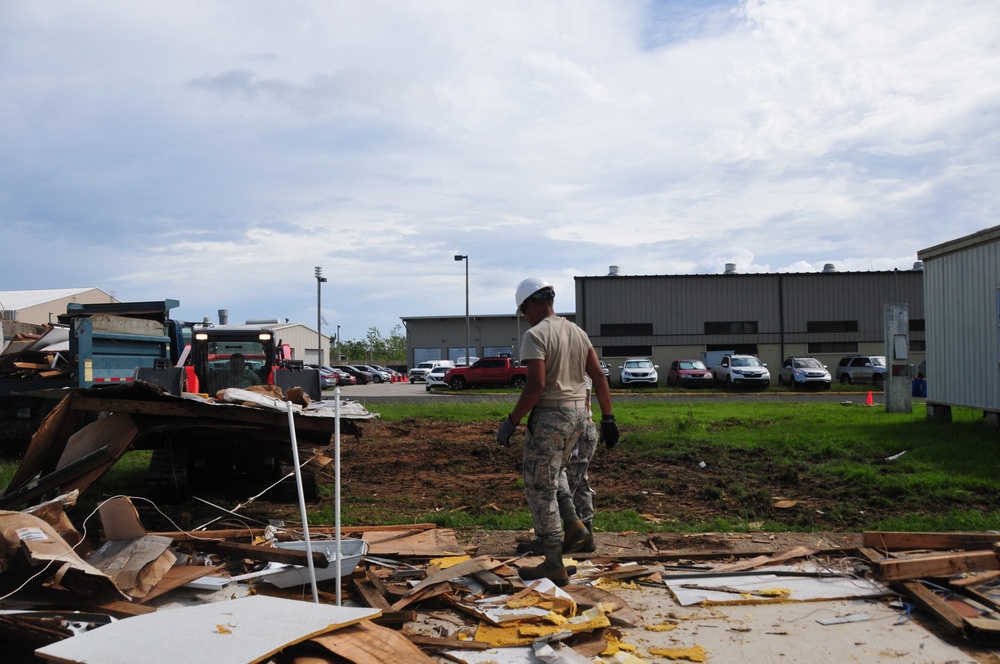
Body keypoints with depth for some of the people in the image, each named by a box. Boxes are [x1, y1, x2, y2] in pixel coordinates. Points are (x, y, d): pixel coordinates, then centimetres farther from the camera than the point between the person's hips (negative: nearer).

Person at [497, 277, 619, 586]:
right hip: (579, 413, 8)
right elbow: (599, 377, 8)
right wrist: (608, 418, 12)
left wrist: (511, 421, -16)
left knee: (540, 488, 3)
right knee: (554, 472, 30)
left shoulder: (535, 335, -13)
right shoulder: (577, 331, 11)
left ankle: (554, 565, 7)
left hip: (549, 416, -8)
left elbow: (536, 384, -23)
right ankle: (574, 524, 14)